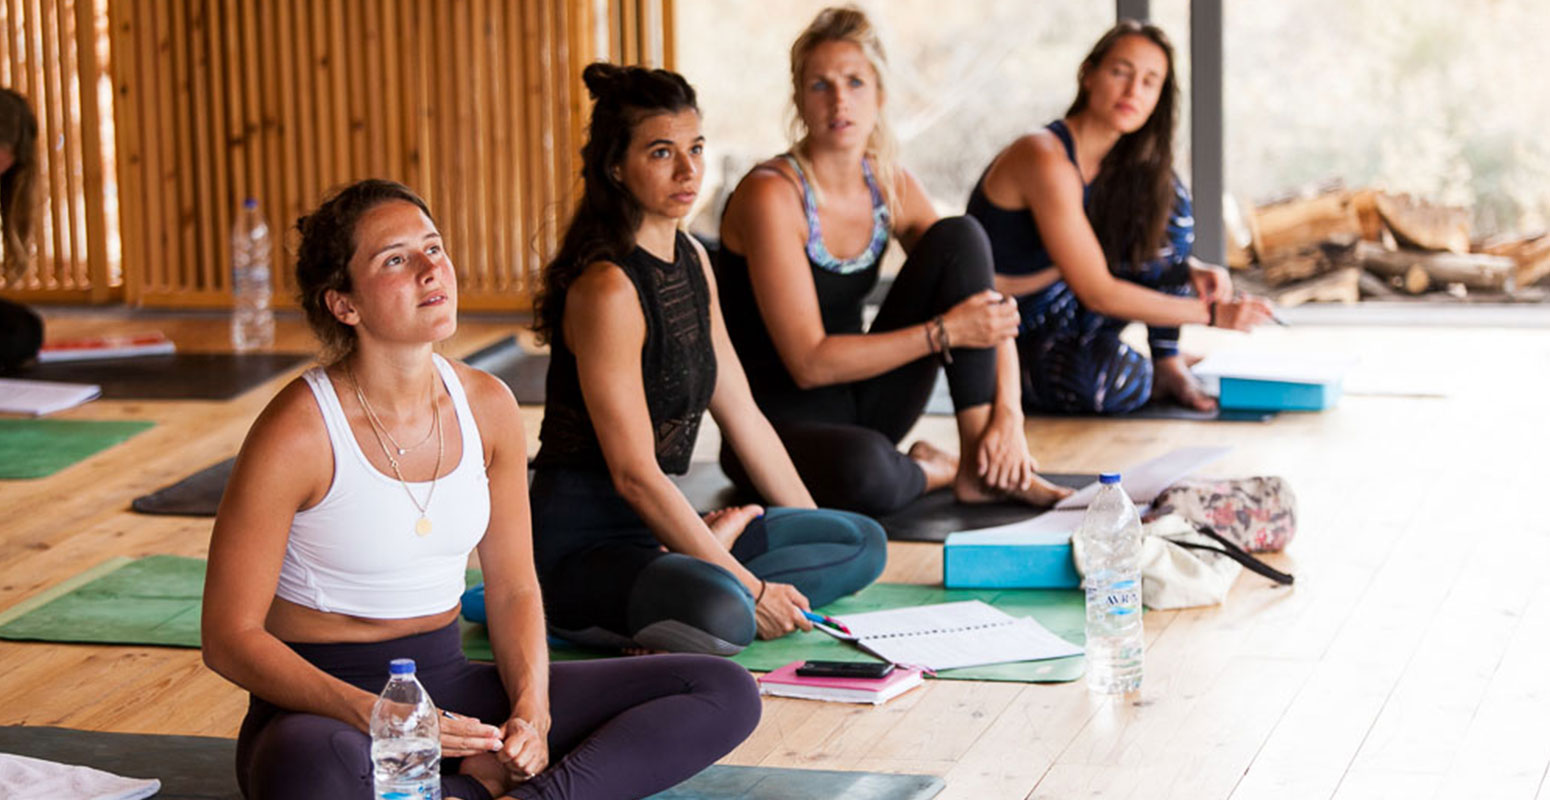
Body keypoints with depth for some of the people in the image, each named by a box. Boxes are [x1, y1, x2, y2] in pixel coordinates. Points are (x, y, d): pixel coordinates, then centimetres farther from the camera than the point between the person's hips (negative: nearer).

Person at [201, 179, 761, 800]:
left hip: (451, 684, 6)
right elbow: (229, 636, -15)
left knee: (725, 692, -6)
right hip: (323, 700, -6)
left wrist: (532, 710, -10)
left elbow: (513, 587, 10)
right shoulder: (298, 433, -15)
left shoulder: (487, 406, 2)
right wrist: (378, 718, -27)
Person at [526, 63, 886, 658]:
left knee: (864, 543, 7)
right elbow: (635, 475, -21)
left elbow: (742, 415, 17)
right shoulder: (606, 289, -19)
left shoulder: (691, 261, 10)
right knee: (723, 614, -37)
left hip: (662, 529, 9)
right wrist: (749, 587, -19)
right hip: (583, 546, -9)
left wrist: (815, 531, 18)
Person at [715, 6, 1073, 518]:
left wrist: (1008, 415, -14)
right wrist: (945, 332, -23)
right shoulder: (771, 196, -19)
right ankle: (931, 471, -4)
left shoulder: (892, 188, 1)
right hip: (774, 423, -7)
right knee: (863, 466, -42)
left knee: (961, 236, -8)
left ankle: (982, 464, -13)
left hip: (860, 406, 7)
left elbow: (991, 313, 2)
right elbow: (809, 363, -23)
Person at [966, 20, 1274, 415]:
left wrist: (1192, 271, -9)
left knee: (1165, 197, -3)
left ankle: (1169, 366, -3)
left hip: (1065, 318, 8)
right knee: (1121, 381, -37)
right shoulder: (1046, 159, -27)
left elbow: (1155, 247, 15)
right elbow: (1097, 292, -25)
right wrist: (1210, 314, -21)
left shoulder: (1121, 164, -1)